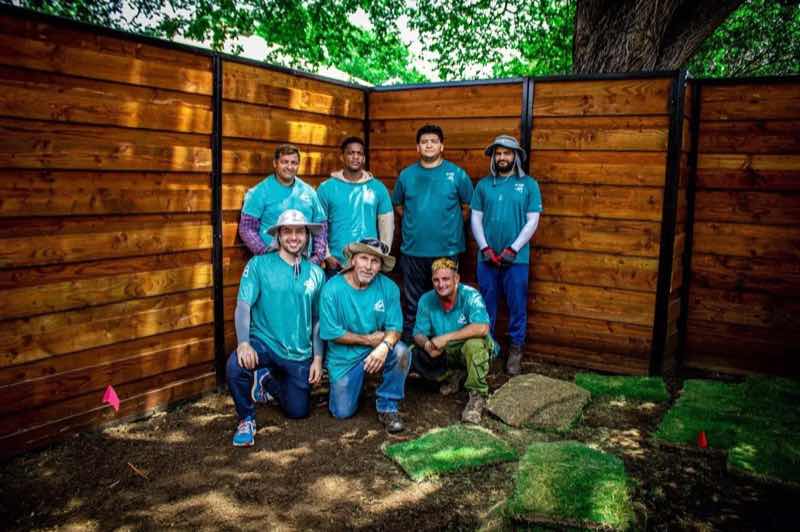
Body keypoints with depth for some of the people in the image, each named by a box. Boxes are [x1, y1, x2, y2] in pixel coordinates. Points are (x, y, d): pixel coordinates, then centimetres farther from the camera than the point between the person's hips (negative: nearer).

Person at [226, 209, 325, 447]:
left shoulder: (316, 273, 5)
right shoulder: (259, 264, -5)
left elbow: (318, 320, 9)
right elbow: (243, 306, -12)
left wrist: (318, 358, 4)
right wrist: (243, 342, -28)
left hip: (300, 355, 3)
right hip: (264, 343, -3)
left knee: (298, 412, 7)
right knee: (236, 366, -34)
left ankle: (268, 381, 39)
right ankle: (247, 419, -5)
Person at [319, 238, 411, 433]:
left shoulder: (388, 287, -11)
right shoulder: (333, 289, -16)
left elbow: (394, 327, -13)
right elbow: (332, 333, -14)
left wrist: (384, 346, -35)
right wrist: (368, 340, -15)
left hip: (377, 349, 1)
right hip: (344, 356, -1)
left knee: (402, 352, -29)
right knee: (343, 412, -2)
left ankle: (387, 408, -9)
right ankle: (342, 386, 34)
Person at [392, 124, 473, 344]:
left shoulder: (457, 174, -1)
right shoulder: (406, 175, 5)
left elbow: (470, 205, 6)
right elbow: (398, 205, 18)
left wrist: (450, 222, 3)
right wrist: (416, 222, 8)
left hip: (446, 251, -2)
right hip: (412, 251, 2)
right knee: (413, 304, 10)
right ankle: (409, 346, 20)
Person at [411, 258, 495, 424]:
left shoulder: (470, 296, -22)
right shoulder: (426, 300, -8)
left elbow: (482, 328, -36)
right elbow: (418, 334, -4)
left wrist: (446, 337, -34)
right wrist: (427, 345, -30)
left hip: (474, 349, -5)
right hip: (445, 353, 5)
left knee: (474, 344, -38)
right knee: (414, 355, -15)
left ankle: (478, 396, -18)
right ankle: (452, 376, 10)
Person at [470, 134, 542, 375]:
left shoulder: (529, 184, 0)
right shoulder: (483, 184, 6)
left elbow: (532, 221, -4)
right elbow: (475, 218, 5)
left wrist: (512, 249, -11)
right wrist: (485, 248, -7)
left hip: (516, 258, -2)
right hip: (487, 257, 2)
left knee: (517, 307, 5)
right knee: (486, 306, 11)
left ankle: (516, 350, 19)